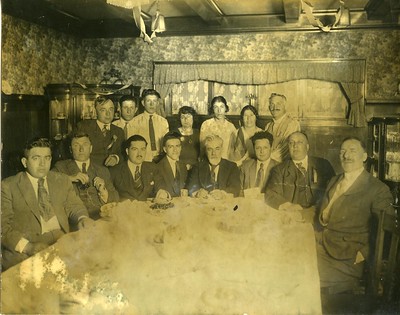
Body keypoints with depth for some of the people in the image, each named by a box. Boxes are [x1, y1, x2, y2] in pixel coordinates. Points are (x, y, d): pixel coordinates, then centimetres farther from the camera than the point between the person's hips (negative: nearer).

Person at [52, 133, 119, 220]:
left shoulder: (103, 171, 22)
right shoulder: (61, 167, 17)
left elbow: (115, 200, 19)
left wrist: (103, 191, 0)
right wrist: (69, 178, -12)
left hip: (100, 214, 2)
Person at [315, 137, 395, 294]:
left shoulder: (378, 189, -5)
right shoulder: (333, 181, 17)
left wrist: (363, 253, -16)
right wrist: (317, 237, 1)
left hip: (345, 259, -6)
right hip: (319, 249, 6)